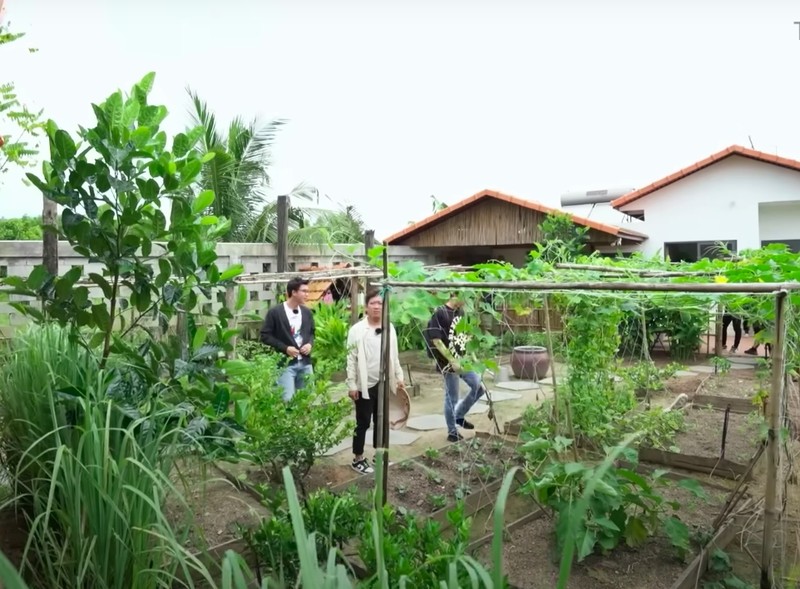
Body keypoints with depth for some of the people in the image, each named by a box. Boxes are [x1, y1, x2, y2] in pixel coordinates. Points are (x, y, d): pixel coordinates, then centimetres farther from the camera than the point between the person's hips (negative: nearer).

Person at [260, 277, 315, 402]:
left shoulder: (307, 312, 9)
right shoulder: (275, 312, -8)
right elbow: (265, 335, -6)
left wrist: (310, 344, -1)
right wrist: (285, 348, -15)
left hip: (305, 363, 6)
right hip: (285, 363, -5)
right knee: (287, 399, -12)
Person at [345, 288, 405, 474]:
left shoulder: (389, 328, 3)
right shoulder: (357, 330, -11)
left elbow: (394, 356, 10)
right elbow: (351, 360, -10)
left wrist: (399, 378, 9)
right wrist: (352, 385, -12)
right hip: (366, 385, -5)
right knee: (363, 423, 5)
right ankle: (358, 459, 19)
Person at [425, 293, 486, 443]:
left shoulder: (461, 312, 7)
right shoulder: (439, 313, -17)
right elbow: (436, 341, -20)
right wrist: (452, 361, -20)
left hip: (463, 360, 8)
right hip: (448, 363, -8)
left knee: (479, 387, 10)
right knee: (452, 398, 2)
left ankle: (459, 415, 28)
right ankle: (452, 432, 19)